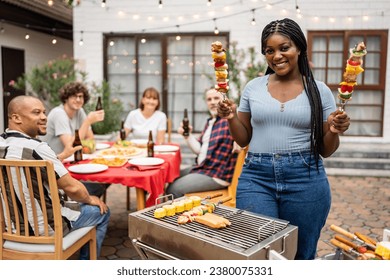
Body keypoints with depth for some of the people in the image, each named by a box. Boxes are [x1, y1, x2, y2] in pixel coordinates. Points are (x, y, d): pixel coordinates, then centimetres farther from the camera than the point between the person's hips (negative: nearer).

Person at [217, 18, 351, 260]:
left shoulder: (320, 91, 3)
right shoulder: (254, 87, 6)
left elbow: (325, 150, 7)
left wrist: (334, 132, -13)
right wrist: (232, 118, -7)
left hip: (305, 179, 0)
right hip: (257, 177, 1)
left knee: (301, 255, 13)